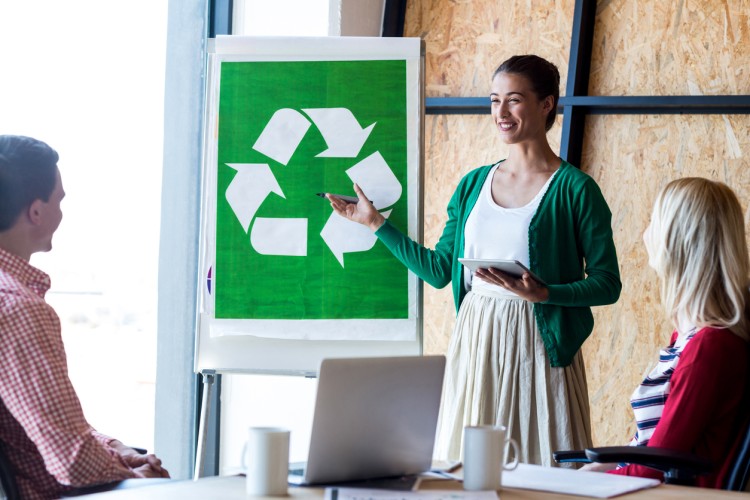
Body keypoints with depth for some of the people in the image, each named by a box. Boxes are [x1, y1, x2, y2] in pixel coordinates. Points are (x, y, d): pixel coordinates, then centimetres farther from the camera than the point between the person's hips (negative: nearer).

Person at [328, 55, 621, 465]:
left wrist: (542, 293, -21)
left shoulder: (574, 188, -4)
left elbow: (607, 284, -6)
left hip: (537, 345, -4)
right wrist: (376, 223, 14)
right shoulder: (473, 184, 12)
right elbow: (438, 270, 14)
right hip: (475, 340, 5)